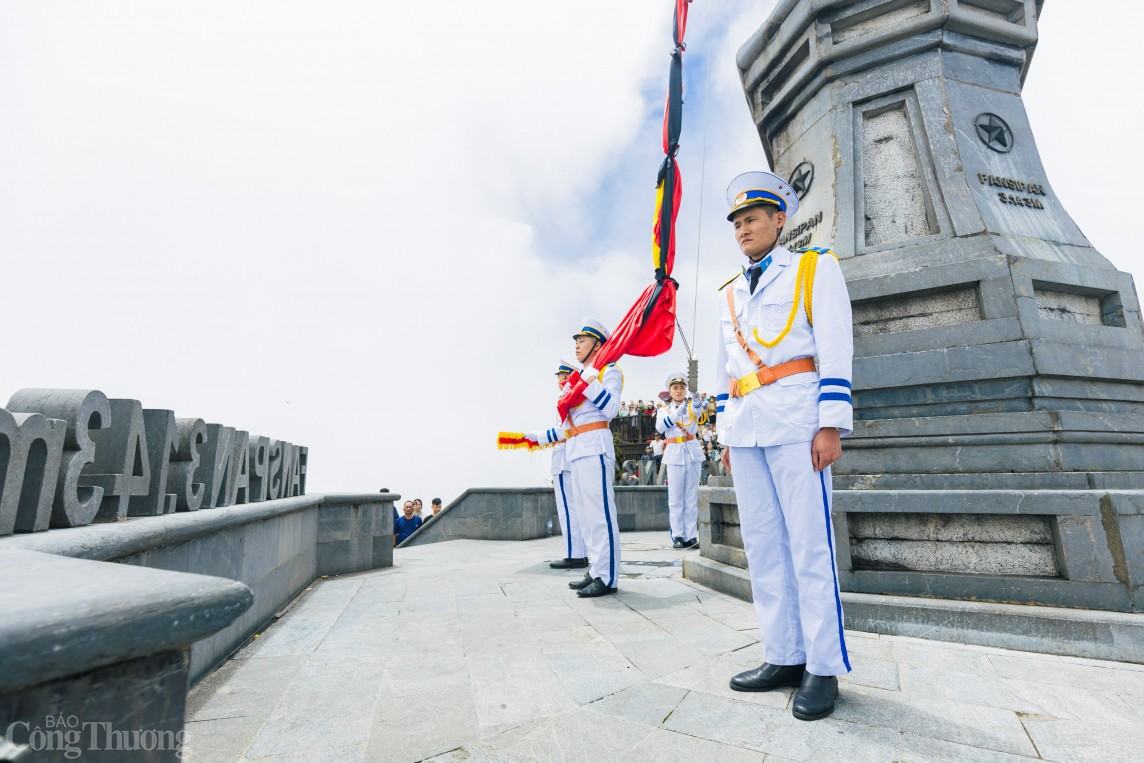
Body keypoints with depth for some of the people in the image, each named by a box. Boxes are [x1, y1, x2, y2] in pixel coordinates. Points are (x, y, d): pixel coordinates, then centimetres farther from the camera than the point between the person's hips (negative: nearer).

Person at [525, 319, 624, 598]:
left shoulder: (608, 370, 1)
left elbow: (612, 409, -17)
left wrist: (589, 380, -21)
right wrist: (540, 437, 24)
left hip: (595, 445, -9)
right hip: (575, 450, 9)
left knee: (599, 511, -8)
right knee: (585, 513, 11)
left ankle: (607, 577, -2)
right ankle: (595, 571, 20)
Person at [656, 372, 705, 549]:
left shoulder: (692, 406, 9)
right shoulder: (664, 410, 8)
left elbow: (698, 411, -17)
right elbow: (660, 427, -12)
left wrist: (696, 401, -40)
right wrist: (678, 412, -25)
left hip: (692, 453, 1)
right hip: (674, 455, -1)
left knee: (692, 498, 4)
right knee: (676, 498, -1)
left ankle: (691, 535, 10)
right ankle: (678, 536, 5)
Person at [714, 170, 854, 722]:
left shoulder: (814, 268, 7)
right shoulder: (730, 293, 21)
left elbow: (836, 351, -3)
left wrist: (831, 426, -12)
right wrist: (725, 433, 15)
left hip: (794, 422, -5)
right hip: (744, 429, 6)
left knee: (809, 542, -4)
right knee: (762, 543, 6)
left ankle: (824, 669, 9)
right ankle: (783, 658, 16)